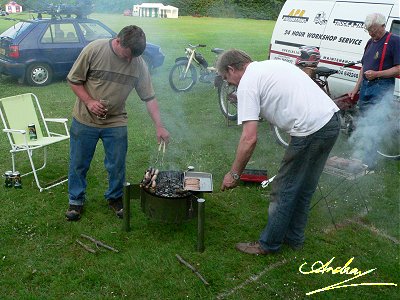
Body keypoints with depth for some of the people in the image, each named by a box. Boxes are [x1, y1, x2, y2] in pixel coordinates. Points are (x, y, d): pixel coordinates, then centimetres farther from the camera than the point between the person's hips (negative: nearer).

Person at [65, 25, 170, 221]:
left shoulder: (139, 64, -9)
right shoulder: (94, 50, -17)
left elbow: (149, 98, -5)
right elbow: (74, 80, -8)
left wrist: (159, 127, -10)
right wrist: (89, 101, -22)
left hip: (116, 123, 2)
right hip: (85, 121, -1)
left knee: (117, 165, 10)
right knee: (78, 164, 11)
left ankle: (115, 197, 33)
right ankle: (76, 200, 31)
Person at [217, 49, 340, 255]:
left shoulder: (247, 84, -6)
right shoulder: (272, 65, 22)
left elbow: (249, 138, -15)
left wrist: (234, 174, -5)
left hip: (310, 131, -10)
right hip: (332, 120, 10)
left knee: (284, 191, 6)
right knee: (304, 188, 22)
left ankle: (269, 244, 21)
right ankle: (294, 237, 37)